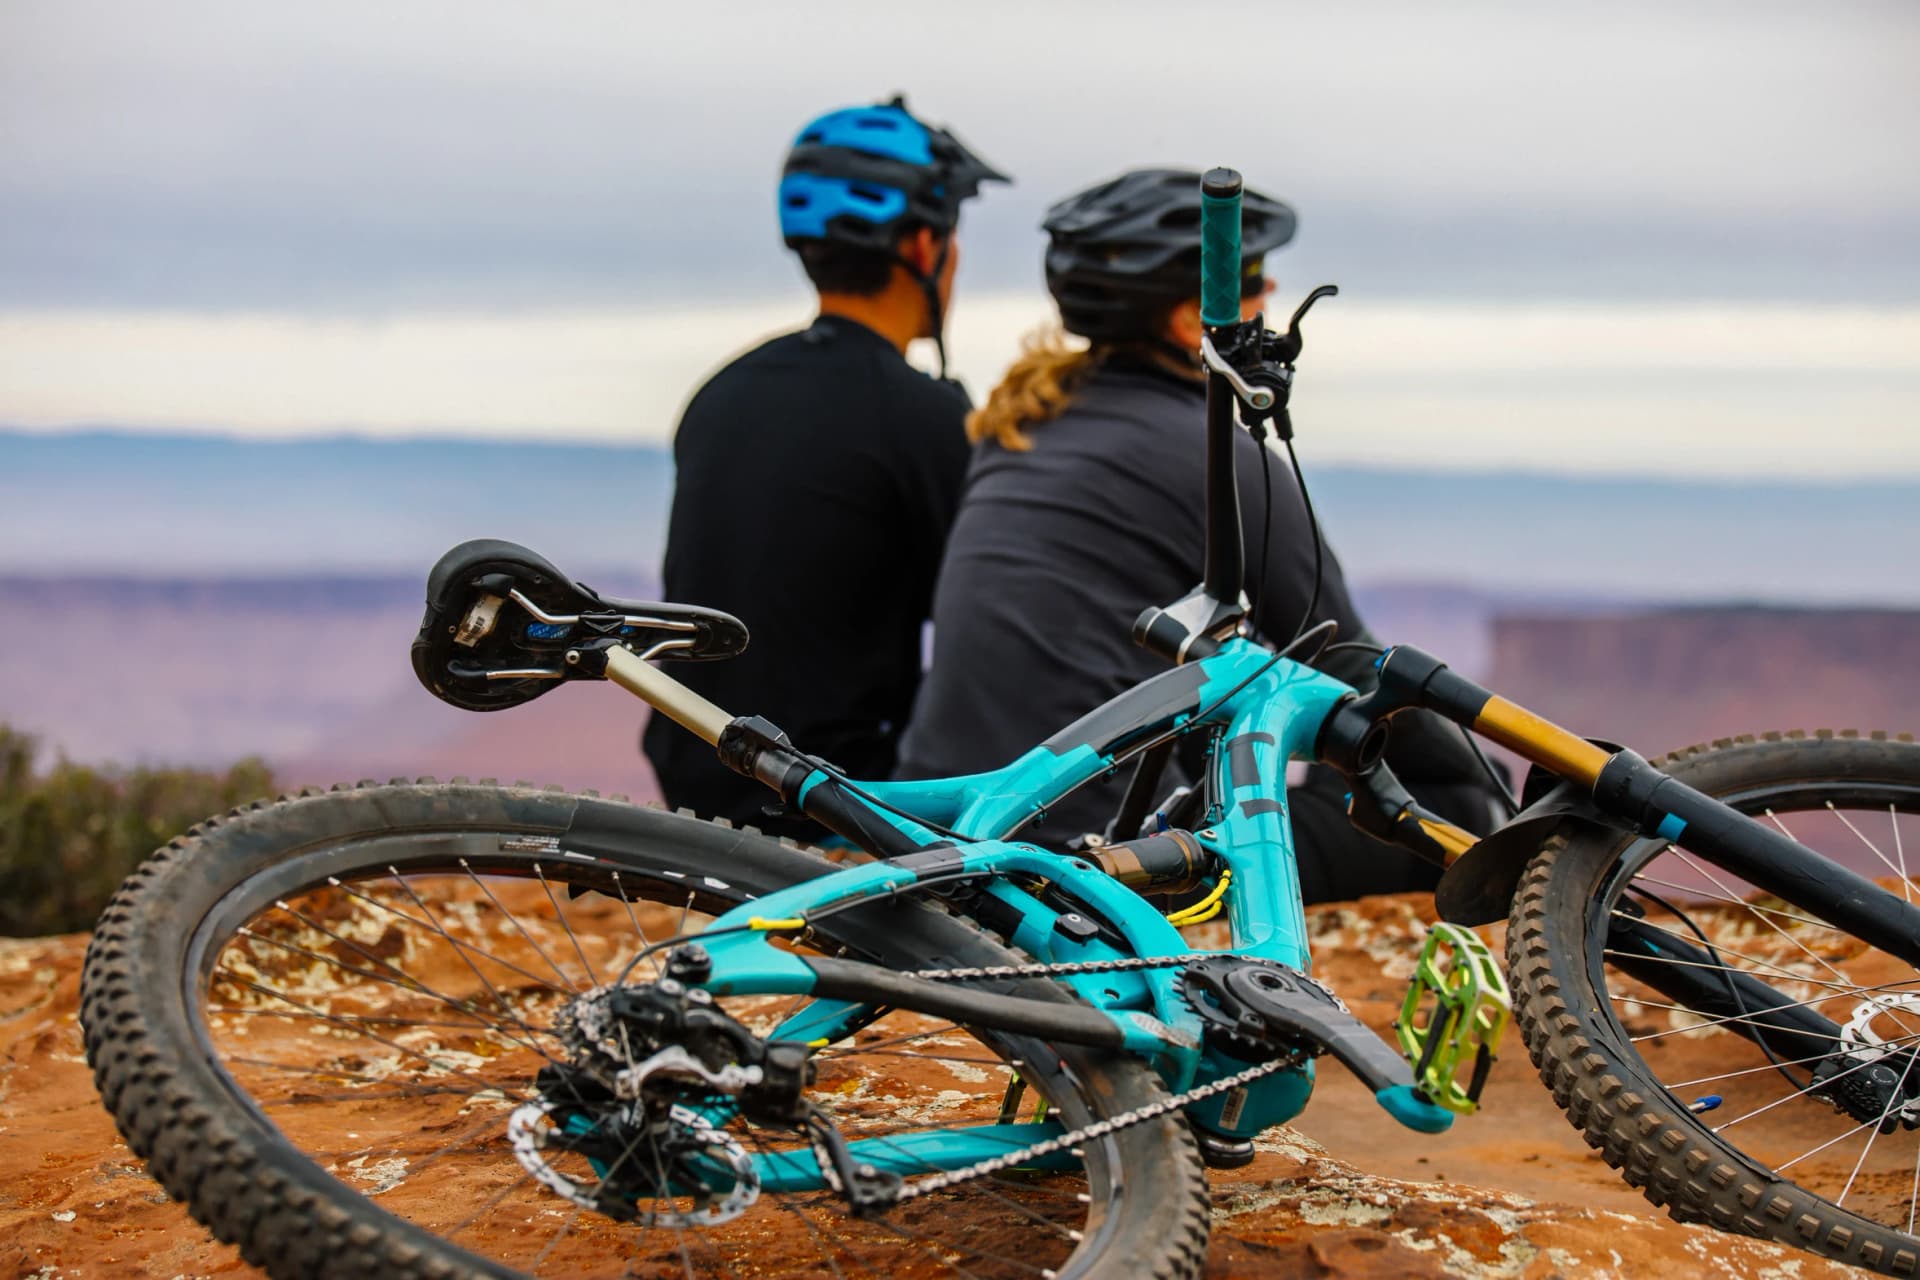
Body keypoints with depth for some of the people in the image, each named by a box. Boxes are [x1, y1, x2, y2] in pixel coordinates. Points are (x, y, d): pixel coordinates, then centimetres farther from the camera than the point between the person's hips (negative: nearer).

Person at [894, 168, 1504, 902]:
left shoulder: (1024, 420, 17)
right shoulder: (1215, 454, -7)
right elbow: (1347, 671, 0)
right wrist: (1470, 778, 17)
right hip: (1087, 840, -9)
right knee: (1450, 806, -1)